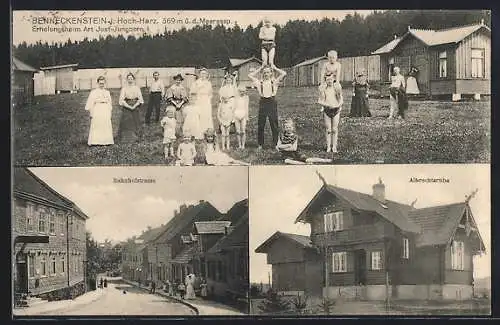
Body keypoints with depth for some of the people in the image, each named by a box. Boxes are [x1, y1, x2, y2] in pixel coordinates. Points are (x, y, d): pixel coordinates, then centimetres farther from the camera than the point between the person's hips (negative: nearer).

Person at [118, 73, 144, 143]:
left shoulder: (137, 88, 4)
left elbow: (140, 99, 1)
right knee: (126, 122, -5)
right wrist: (129, 106, -13)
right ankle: (126, 138, -2)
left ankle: (135, 137, 8)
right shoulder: (124, 88, 0)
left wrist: (134, 106, -13)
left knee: (135, 122, 1)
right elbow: (121, 100, -4)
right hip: (126, 108, -2)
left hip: (135, 107, 2)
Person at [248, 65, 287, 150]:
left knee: (274, 125, 1)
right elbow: (250, 75, 6)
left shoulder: (275, 81, 5)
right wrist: (260, 69, 8)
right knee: (260, 125, 3)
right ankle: (260, 144, 12)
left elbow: (284, 73, -3)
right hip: (263, 103, 1)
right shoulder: (259, 81, 8)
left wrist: (274, 68, 5)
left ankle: (275, 144, 8)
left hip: (272, 102, -1)